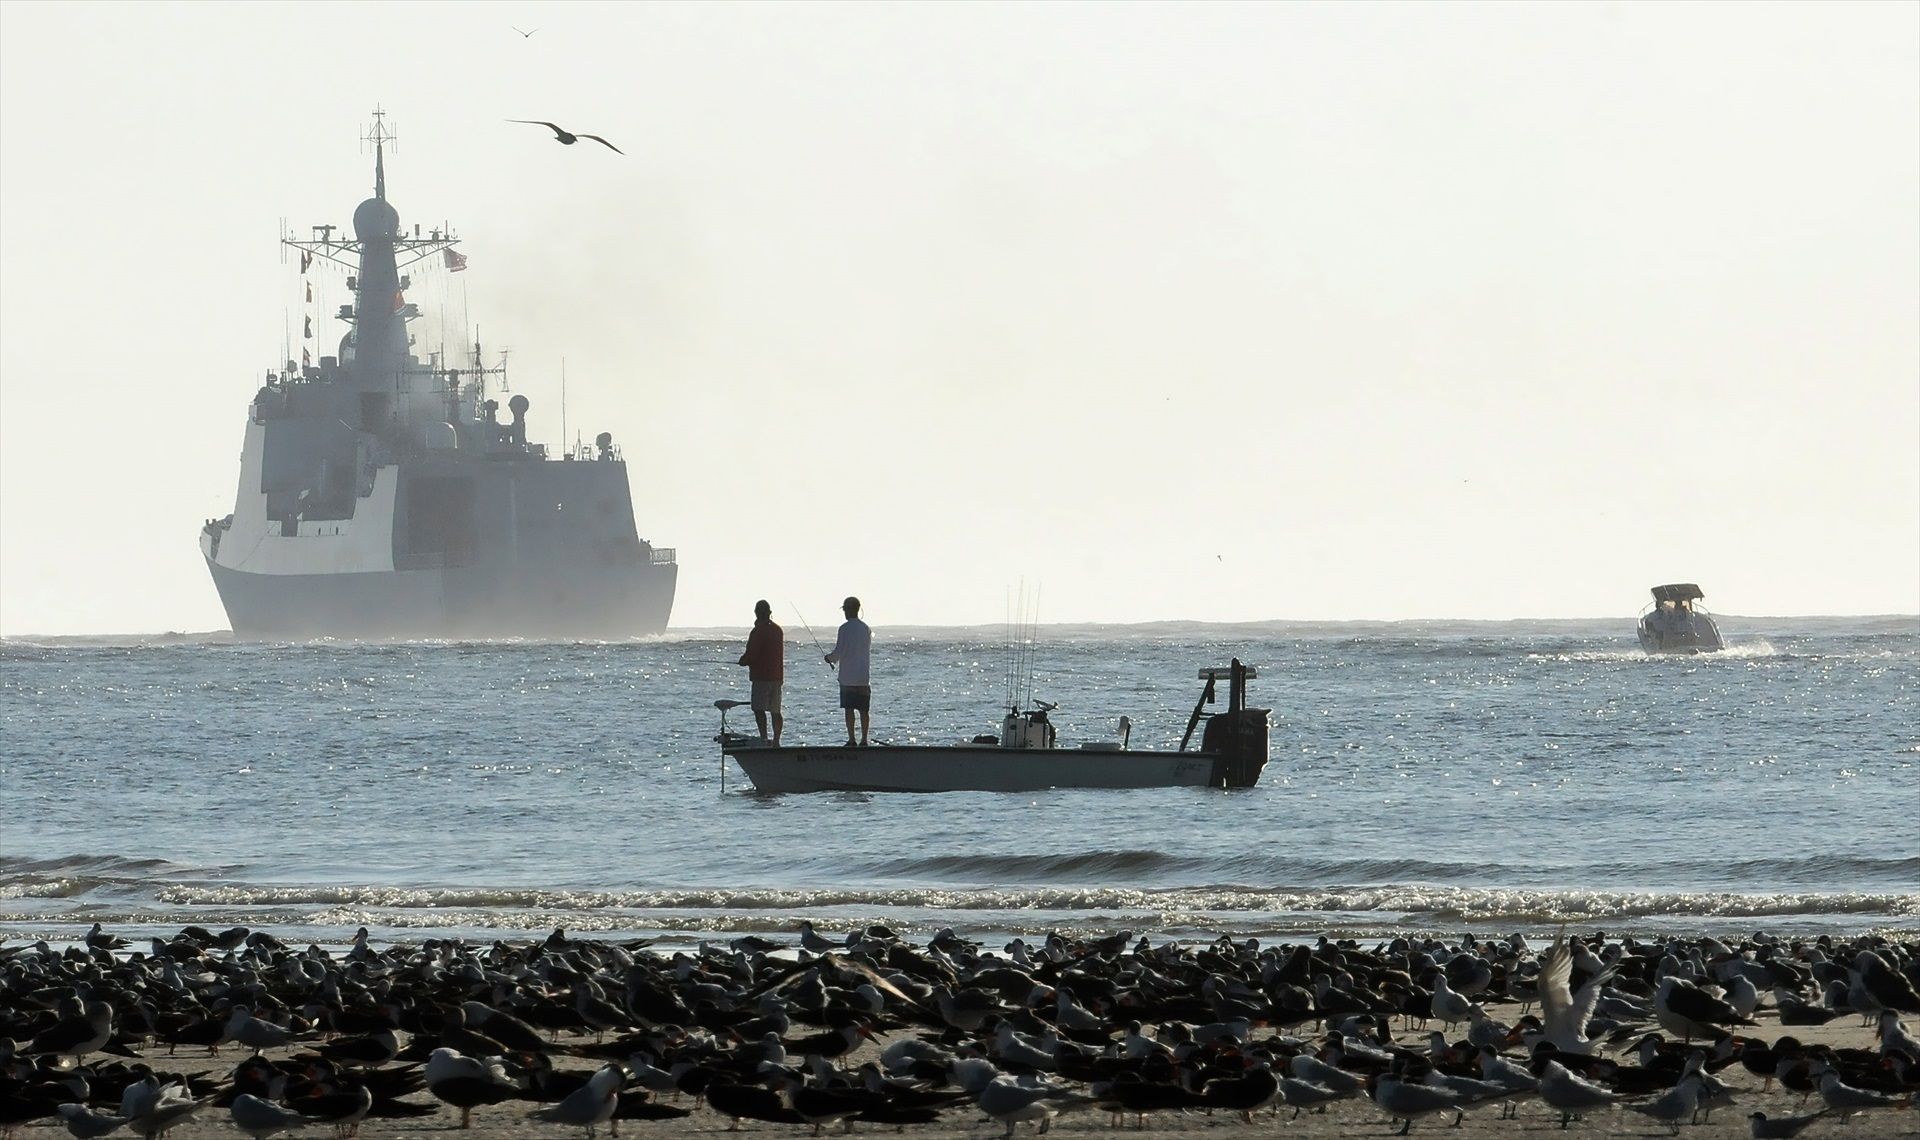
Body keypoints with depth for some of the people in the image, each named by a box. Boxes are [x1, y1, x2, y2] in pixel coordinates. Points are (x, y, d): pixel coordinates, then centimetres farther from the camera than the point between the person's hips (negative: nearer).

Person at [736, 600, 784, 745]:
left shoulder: (758, 631, -12)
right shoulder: (778, 630, 13)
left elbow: (751, 655, -15)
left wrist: (743, 661, 6)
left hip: (761, 676, -8)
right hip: (777, 675, 8)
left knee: (759, 709, -10)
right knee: (775, 711, 11)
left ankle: (764, 738, -22)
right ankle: (776, 742, 13)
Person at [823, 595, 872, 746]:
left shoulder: (845, 628, -9)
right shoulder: (866, 629, 8)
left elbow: (839, 651, -13)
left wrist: (830, 658, 9)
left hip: (847, 676, -4)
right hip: (864, 677, 4)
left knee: (849, 709, 0)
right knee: (863, 710, 6)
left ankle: (851, 740, -4)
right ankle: (864, 740, 5)